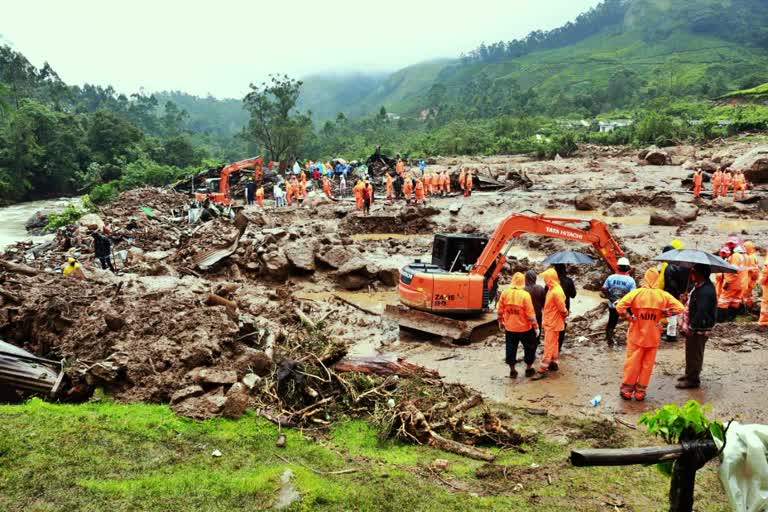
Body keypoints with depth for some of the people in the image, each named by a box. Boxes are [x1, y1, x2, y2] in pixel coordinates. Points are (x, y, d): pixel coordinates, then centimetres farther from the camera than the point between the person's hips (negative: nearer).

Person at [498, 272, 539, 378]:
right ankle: (529, 369, 23)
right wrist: (535, 326, -7)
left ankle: (512, 370, 19)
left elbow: (500, 310, 2)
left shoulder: (505, 293, -5)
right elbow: (530, 313, -16)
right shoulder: (525, 295, -17)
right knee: (529, 347, 15)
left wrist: (500, 322, 15)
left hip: (509, 327, 3)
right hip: (524, 327, -3)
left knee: (511, 348, 13)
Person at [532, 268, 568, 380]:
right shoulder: (551, 289, 6)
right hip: (549, 322, 9)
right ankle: (554, 364, 31)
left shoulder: (556, 292, -25)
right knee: (553, 345, 19)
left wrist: (565, 315, -3)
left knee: (548, 346, -6)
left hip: (553, 324, -9)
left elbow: (562, 308, -21)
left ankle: (543, 370, -3)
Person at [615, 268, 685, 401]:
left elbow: (620, 307, -22)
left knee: (632, 362, 10)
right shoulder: (663, 296, -7)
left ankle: (627, 390, 19)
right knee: (647, 364, 13)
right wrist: (662, 313, -3)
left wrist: (631, 317, -9)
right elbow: (680, 308, -9)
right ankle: (640, 392, 20)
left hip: (636, 335, -1)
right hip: (653, 337, 1)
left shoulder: (636, 293, -12)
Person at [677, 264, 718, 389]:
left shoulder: (706, 291, -26)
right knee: (690, 352, 22)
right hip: (693, 327, 10)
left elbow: (701, 313, -29)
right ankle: (690, 375, 36)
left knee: (694, 355, 3)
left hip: (698, 329, -10)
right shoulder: (699, 286, 7)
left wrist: (691, 327, -24)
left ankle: (692, 380, 15)